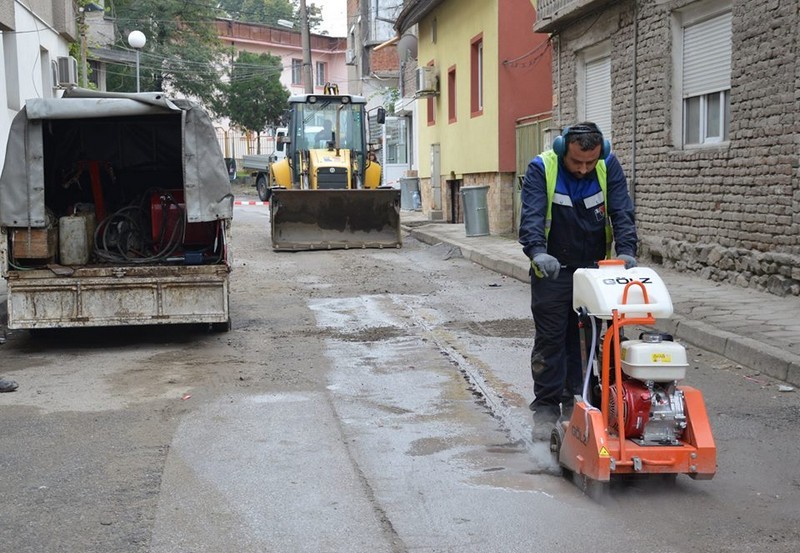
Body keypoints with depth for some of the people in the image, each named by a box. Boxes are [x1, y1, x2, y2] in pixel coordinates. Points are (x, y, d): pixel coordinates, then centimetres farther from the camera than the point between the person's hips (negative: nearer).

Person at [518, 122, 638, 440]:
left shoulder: (609, 167, -7)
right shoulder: (541, 169, -16)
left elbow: (622, 212, -11)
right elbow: (531, 215, -26)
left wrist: (626, 250, -28)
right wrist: (537, 251, -43)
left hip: (594, 268, 3)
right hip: (552, 270, -2)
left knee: (586, 338, 8)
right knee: (550, 339, 1)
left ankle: (575, 402, 19)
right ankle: (546, 407, 10)